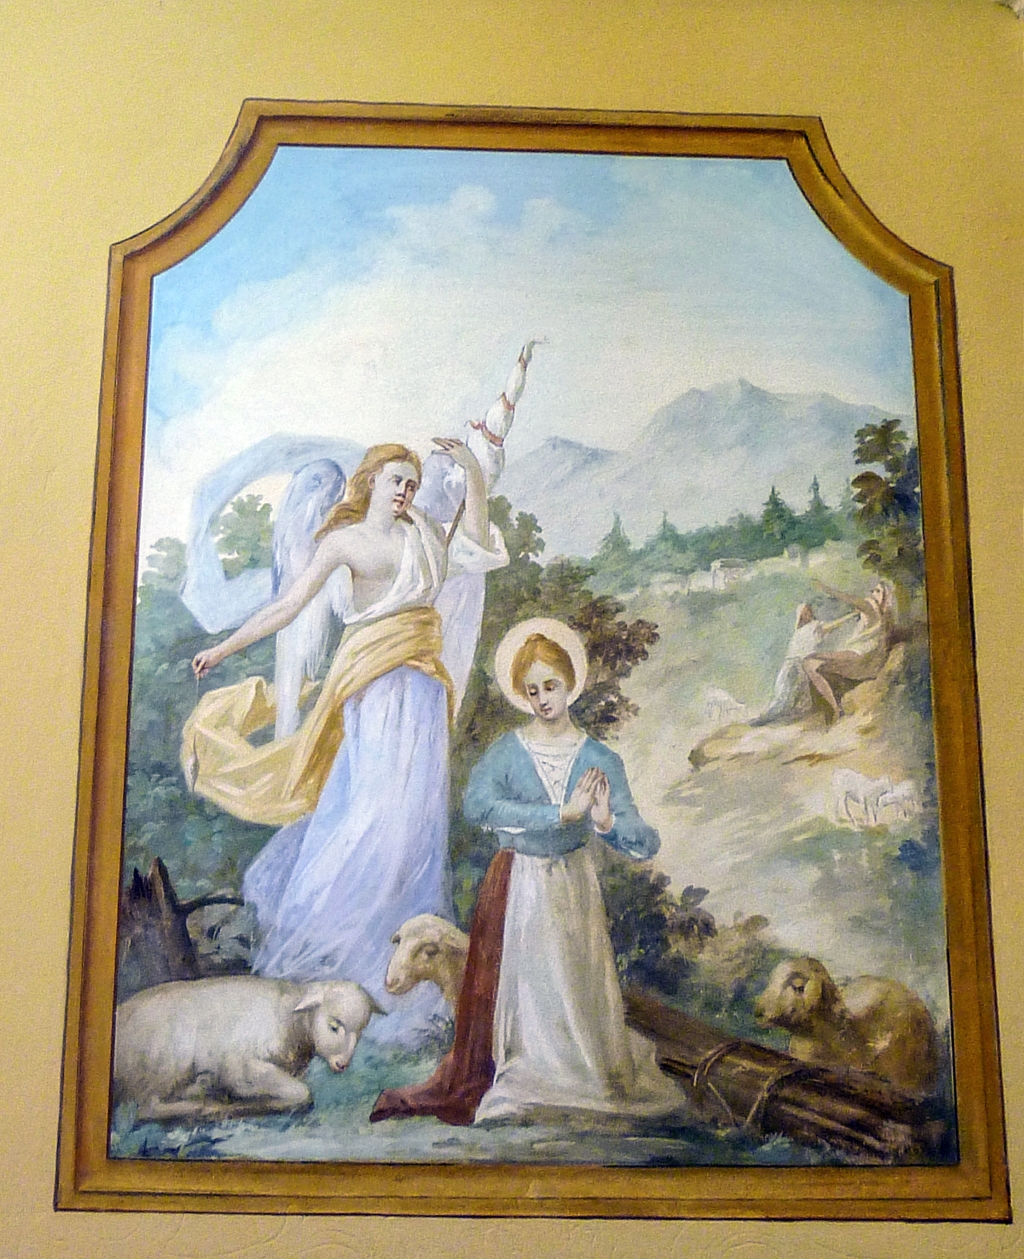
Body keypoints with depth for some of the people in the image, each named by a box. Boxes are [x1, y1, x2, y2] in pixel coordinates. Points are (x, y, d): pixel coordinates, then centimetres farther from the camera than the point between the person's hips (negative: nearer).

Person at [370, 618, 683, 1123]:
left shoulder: (600, 760, -5)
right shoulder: (507, 751, -9)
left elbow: (645, 844, -11)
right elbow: (476, 803, -31)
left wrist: (608, 822, -34)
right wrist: (561, 814, -34)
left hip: (572, 890, 1)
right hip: (514, 890, -1)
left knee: (576, 996, 7)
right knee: (503, 993, 5)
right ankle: (470, 1088, 26)